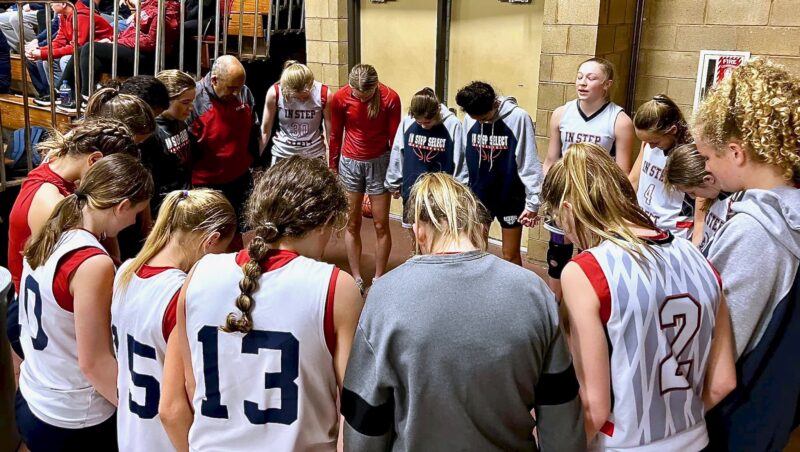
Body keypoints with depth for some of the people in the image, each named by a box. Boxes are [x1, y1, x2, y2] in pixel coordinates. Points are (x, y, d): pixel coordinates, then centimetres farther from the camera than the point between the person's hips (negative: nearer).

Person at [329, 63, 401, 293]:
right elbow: (335, 136, 1)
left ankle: (378, 279, 16)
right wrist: (332, 168, 7)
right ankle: (356, 279, 19)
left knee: (381, 225, 3)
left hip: (379, 162, -1)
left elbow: (394, 138, -7)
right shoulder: (340, 98, -10)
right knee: (352, 224, 7)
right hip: (349, 163, 2)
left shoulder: (390, 98, -14)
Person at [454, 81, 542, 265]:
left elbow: (529, 163, -14)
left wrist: (532, 201, -13)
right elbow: (464, 157, 3)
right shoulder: (469, 119, -6)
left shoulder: (518, 117, -16)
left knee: (511, 255, 7)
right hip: (478, 196, 3)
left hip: (510, 197, -3)